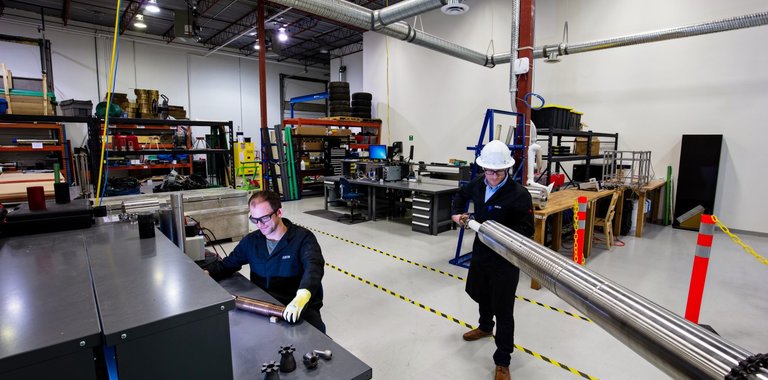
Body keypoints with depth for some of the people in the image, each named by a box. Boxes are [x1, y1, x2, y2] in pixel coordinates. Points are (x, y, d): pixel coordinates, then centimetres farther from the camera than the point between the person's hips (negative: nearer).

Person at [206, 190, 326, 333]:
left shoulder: (303, 238, -11)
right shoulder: (251, 241, 8)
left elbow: (313, 267, -28)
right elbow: (227, 264, 19)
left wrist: (302, 296, -49)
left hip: (300, 308, -5)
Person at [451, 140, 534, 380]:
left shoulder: (519, 194, -21)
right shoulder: (478, 184, -4)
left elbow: (527, 229, -18)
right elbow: (462, 195, 17)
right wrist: (456, 214, 1)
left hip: (505, 258, -6)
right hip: (480, 251, 7)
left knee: (503, 309, 3)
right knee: (480, 293, 27)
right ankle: (485, 327, 57)